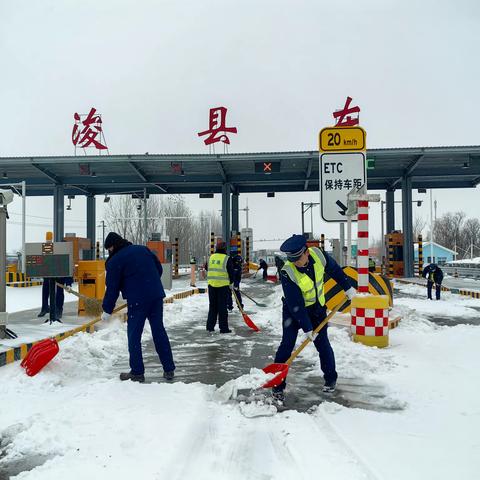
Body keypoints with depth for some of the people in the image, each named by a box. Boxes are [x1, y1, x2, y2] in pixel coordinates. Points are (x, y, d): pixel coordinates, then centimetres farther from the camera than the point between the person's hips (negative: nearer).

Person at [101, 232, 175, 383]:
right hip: (157, 295, 6)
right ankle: (169, 369, 16)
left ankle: (137, 372, 9)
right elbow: (159, 268, 19)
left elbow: (112, 288, -1)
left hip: (137, 300, -6)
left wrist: (107, 310, 9)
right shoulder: (143, 249, 15)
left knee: (134, 335, 6)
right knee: (159, 331, 12)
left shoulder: (115, 261, -1)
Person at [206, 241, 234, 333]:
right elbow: (231, 272, -4)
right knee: (222, 307, 1)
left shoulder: (211, 257, 8)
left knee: (212, 306, 13)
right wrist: (231, 283, 10)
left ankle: (210, 326, 16)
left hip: (211, 284, 5)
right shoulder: (227, 259, -7)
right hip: (223, 285, -5)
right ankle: (223, 328, 4)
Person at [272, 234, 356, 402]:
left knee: (322, 343, 6)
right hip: (293, 309, -3)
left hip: (317, 307, 3)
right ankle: (278, 385, 1)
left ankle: (330, 379, 26)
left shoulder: (319, 255, -21)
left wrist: (348, 287, 9)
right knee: (287, 345, -8)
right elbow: (296, 305, -27)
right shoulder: (288, 272, -32)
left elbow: (335, 270, 2)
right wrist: (307, 328, -24)